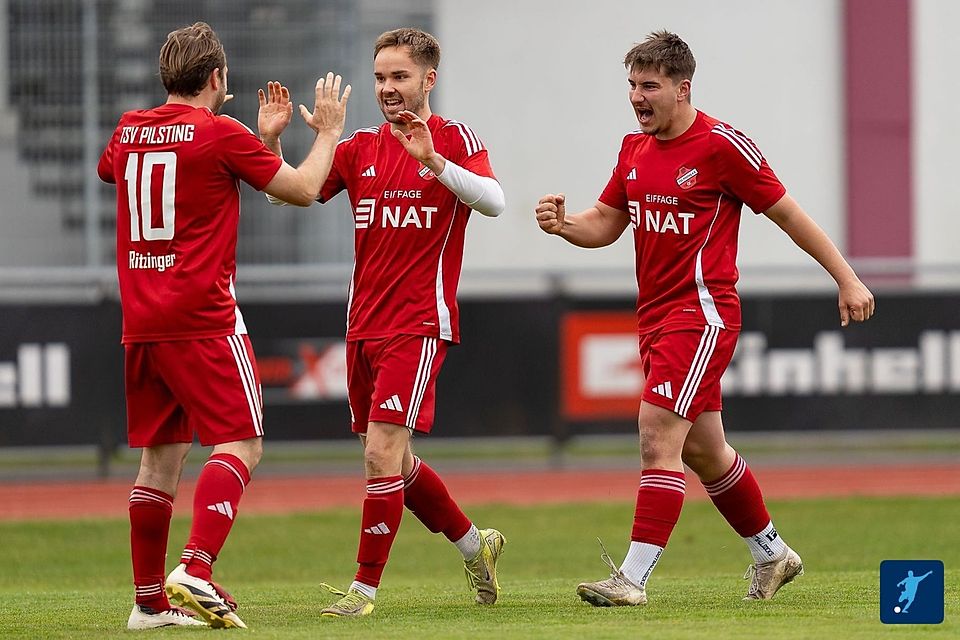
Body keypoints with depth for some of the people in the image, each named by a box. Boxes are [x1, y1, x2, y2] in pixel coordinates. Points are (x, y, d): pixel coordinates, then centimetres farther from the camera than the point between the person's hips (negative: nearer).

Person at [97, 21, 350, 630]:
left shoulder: (129, 130, 9)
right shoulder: (221, 134, -8)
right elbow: (303, 189, -2)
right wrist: (328, 131, 14)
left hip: (141, 322, 7)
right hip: (203, 317, -7)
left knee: (161, 454, 11)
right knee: (240, 442, -6)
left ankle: (151, 598, 11)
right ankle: (196, 570, -23)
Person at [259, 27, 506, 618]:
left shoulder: (454, 138, -4)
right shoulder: (362, 148, 12)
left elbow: (494, 201, -20)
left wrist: (432, 160, -33)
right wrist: (271, 141, -11)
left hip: (419, 325, -7)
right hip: (363, 327, 7)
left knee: (383, 451, -15)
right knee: (392, 461, 14)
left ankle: (365, 587, -9)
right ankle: (475, 544, 34)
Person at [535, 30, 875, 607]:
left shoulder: (721, 145, -11)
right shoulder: (635, 150, 10)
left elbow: (787, 213, -6)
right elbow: (606, 224, 17)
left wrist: (848, 279, -3)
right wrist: (563, 225, -6)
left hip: (703, 311, -8)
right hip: (655, 316, 8)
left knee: (659, 436, -17)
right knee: (702, 450, 17)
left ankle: (634, 578, -19)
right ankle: (772, 554, 34)